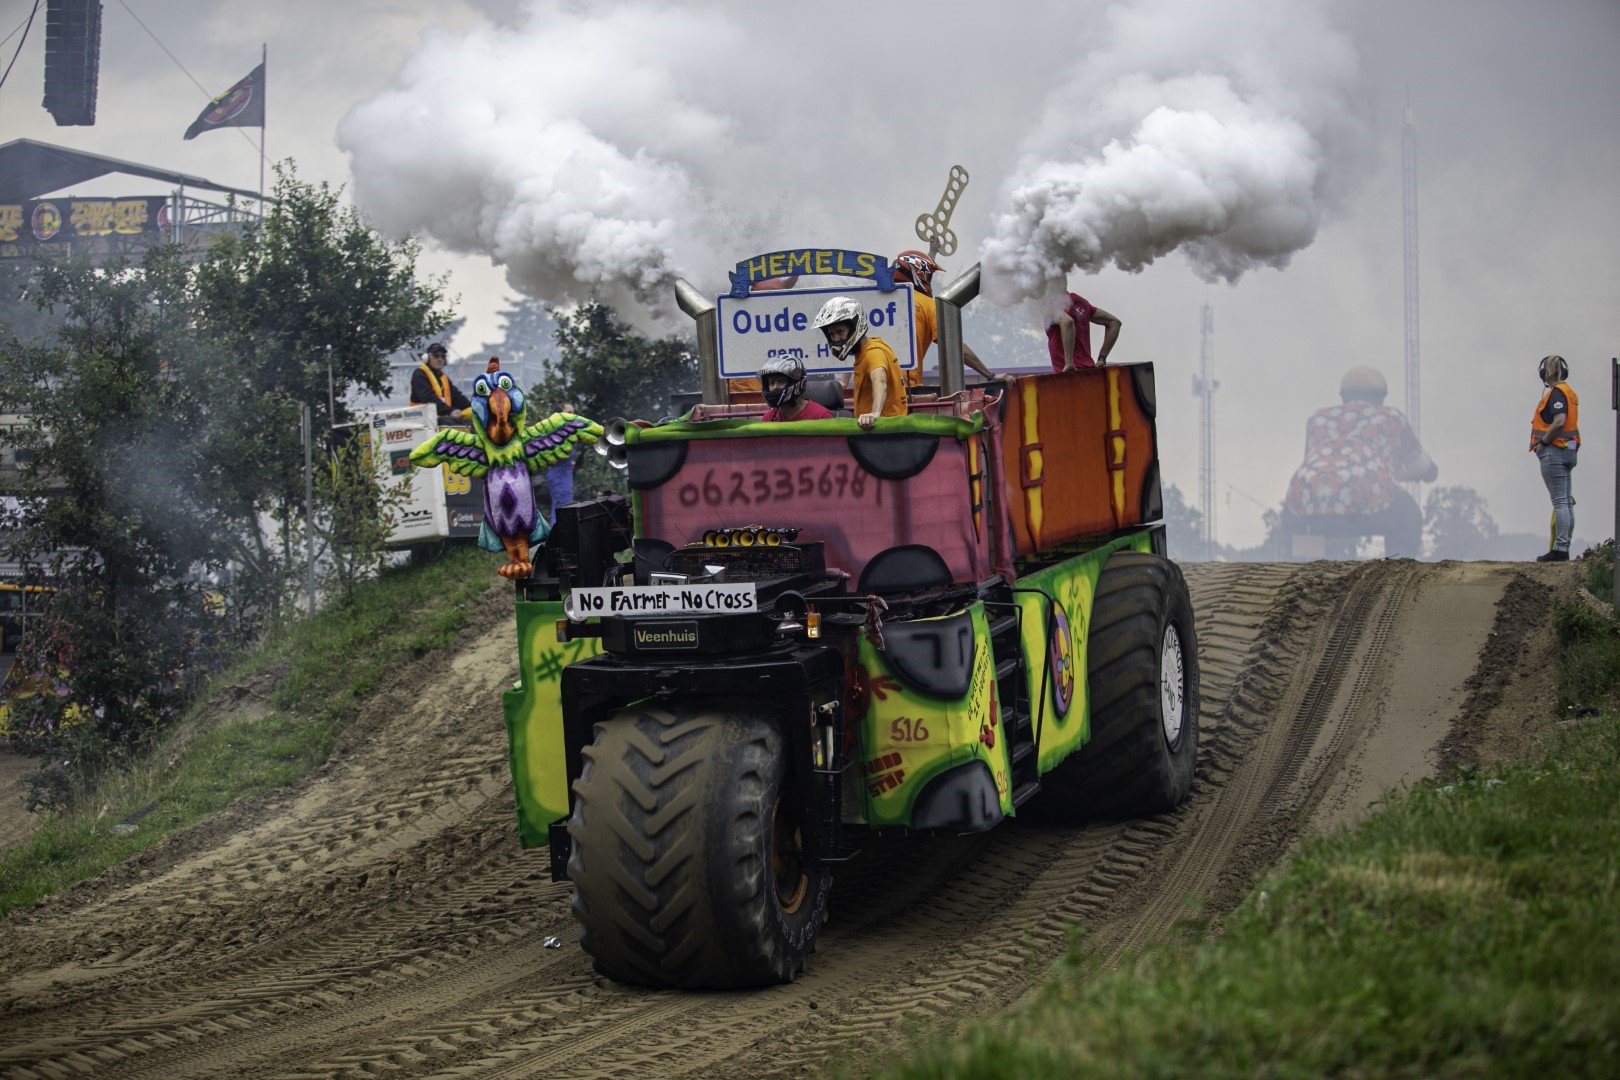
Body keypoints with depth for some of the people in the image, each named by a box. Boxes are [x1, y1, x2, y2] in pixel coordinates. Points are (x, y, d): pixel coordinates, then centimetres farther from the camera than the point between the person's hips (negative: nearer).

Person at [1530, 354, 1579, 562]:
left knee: (1560, 502, -12)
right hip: (1568, 451, 10)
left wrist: (1542, 443, -16)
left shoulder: (1556, 393, -13)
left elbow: (1559, 422, -26)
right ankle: (1564, 548, 12)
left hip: (1553, 451, -10)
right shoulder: (1569, 393, 17)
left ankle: (1560, 549, -14)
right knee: (1566, 502, 9)